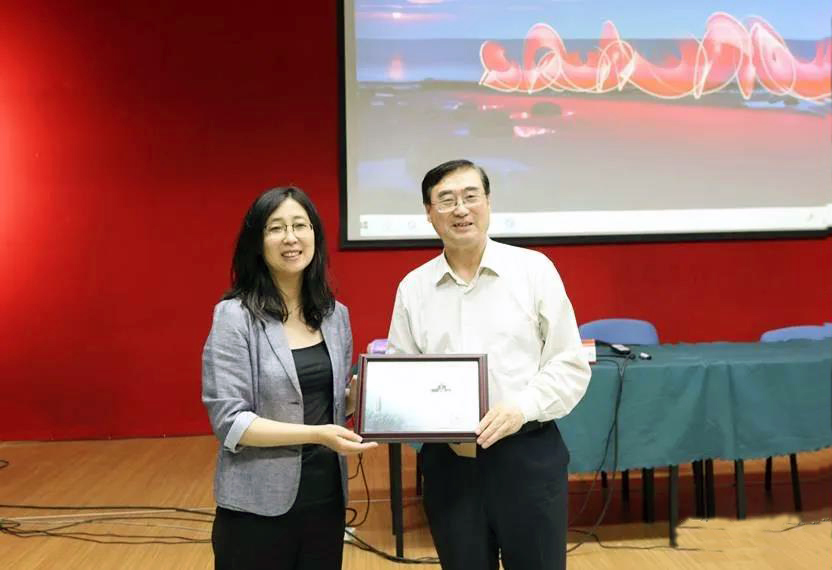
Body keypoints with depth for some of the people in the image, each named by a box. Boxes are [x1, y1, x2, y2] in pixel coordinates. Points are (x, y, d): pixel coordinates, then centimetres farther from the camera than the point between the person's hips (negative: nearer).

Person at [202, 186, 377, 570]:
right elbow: (229, 421, -15)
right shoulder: (235, 316, -11)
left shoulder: (335, 314, 5)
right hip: (260, 506, -5)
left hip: (326, 498, 5)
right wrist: (316, 434, -23)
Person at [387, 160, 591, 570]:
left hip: (528, 455, -2)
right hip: (448, 461, 2)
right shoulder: (413, 287, 5)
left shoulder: (534, 269, -2)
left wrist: (523, 407, -15)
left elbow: (571, 365, 0)